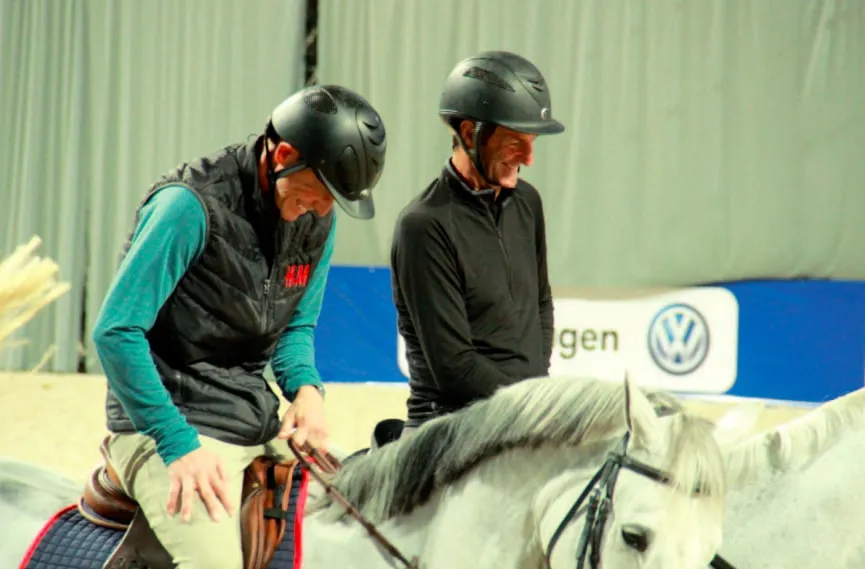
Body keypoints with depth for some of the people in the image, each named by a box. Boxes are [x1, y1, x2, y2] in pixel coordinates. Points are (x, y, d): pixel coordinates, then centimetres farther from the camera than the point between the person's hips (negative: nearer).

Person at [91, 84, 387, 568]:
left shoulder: (318, 217, 6)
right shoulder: (192, 205, -17)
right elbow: (115, 332, -18)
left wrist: (307, 387, -4)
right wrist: (178, 445, -22)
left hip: (261, 424, 8)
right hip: (172, 422, -8)